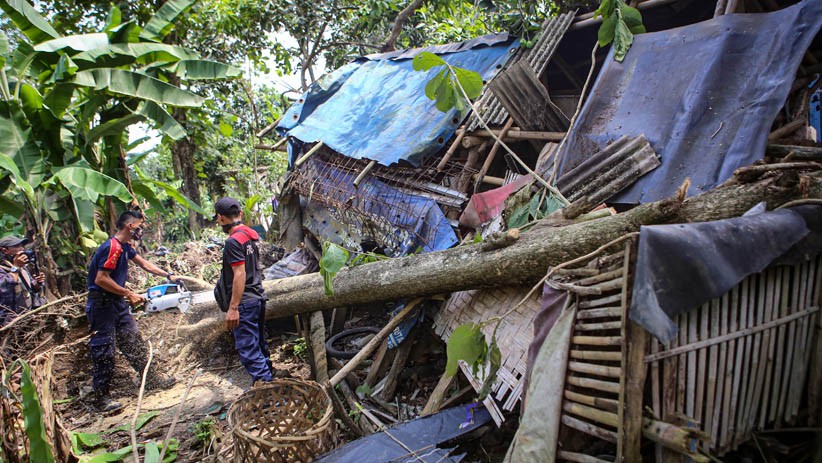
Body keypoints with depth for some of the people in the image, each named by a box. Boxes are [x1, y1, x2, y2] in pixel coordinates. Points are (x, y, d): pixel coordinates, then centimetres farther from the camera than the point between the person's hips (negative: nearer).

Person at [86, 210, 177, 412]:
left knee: (133, 341, 13)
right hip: (101, 303, -9)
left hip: (117, 302, 9)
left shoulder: (125, 247, 9)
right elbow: (101, 279, -26)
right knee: (104, 349, -2)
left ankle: (151, 380, 21)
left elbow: (144, 264, 21)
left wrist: (168, 275, 19)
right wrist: (129, 294, -20)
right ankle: (100, 397, 8)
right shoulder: (112, 247, -21)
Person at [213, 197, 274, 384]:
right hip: (258, 298, 9)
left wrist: (233, 308, -20)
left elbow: (239, 275, -22)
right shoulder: (251, 235, 9)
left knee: (248, 349, -5)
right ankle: (267, 378, 31)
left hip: (244, 303, -9)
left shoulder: (233, 241, -17)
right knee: (259, 344, 20)